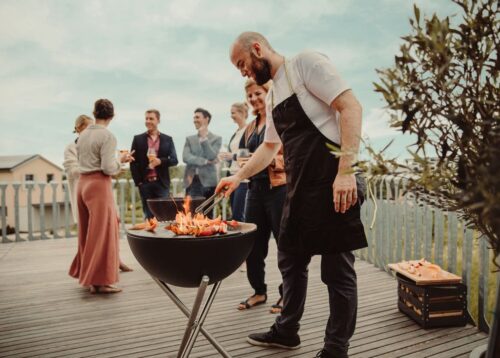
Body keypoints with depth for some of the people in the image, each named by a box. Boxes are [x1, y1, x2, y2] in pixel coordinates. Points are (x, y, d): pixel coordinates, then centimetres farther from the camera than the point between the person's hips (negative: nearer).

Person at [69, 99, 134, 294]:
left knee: (88, 232, 17)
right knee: (102, 232, 0)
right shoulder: (107, 136, -11)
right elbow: (108, 168, -18)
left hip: (82, 183, 8)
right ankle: (100, 281, 5)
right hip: (99, 185, -7)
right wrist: (121, 160, 1)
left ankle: (87, 275, 29)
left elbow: (82, 161, 17)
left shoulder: (83, 135, 11)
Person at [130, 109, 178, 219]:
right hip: (145, 183, 0)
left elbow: (174, 160, 3)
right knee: (148, 215, 6)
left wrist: (160, 161, -15)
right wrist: (138, 181, -4)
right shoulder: (138, 139, 7)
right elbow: (133, 162, 5)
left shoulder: (167, 139, 8)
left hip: (162, 183, 0)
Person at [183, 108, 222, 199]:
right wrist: (205, 161, -12)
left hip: (207, 181, -3)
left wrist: (204, 137, -11)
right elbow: (185, 157, -2)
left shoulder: (216, 139, 4)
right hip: (191, 181, 3)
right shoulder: (189, 139, 13)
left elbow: (212, 157, -10)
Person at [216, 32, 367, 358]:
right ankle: (287, 331, 35)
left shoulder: (306, 63, -6)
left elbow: (351, 107, -16)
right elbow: (270, 147, 28)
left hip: (331, 184, -9)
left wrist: (346, 170, -24)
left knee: (338, 270, 1)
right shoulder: (272, 95, 19)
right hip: (298, 189, 9)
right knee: (290, 261, 17)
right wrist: (238, 177, 24)